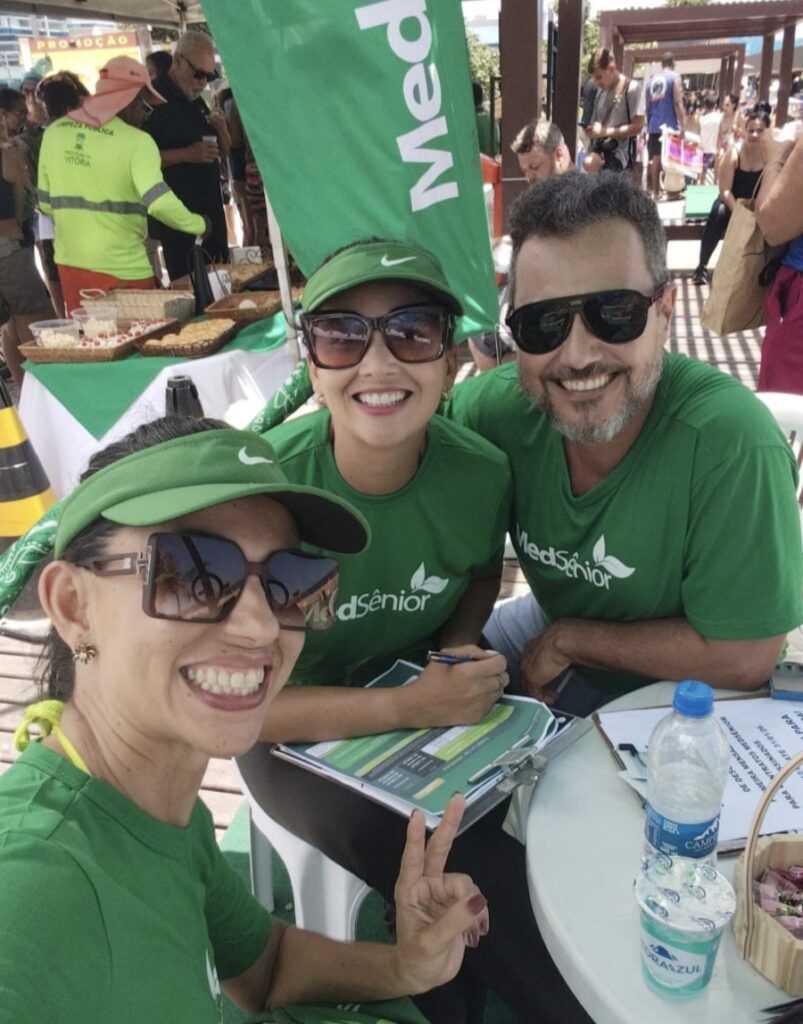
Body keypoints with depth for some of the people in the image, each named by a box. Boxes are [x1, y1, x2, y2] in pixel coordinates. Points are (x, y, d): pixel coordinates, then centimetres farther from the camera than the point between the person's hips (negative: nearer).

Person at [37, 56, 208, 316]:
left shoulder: (54, 132, 5)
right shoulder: (135, 141, -13)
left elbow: (46, 203, 12)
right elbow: (159, 203, -23)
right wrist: (199, 224, -7)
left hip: (70, 264, 6)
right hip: (122, 269, -6)